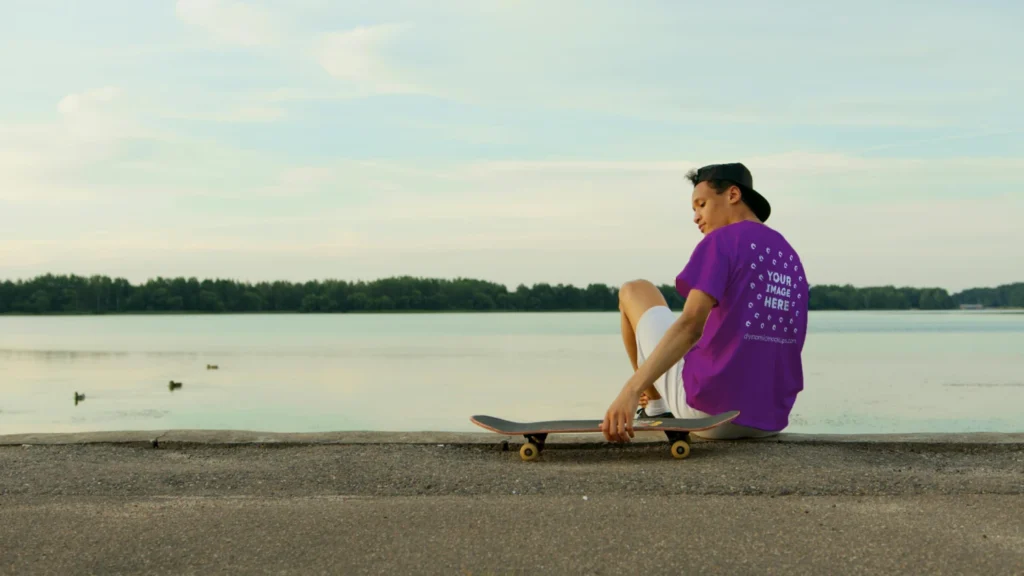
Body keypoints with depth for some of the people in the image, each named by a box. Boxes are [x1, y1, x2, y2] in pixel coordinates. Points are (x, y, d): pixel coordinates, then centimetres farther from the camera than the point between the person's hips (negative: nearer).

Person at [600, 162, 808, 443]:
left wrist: (631, 390, -32)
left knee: (635, 291, 17)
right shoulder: (791, 259, 16)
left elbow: (691, 324, -24)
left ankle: (656, 406, 30)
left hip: (709, 408, -7)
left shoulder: (721, 241, -8)